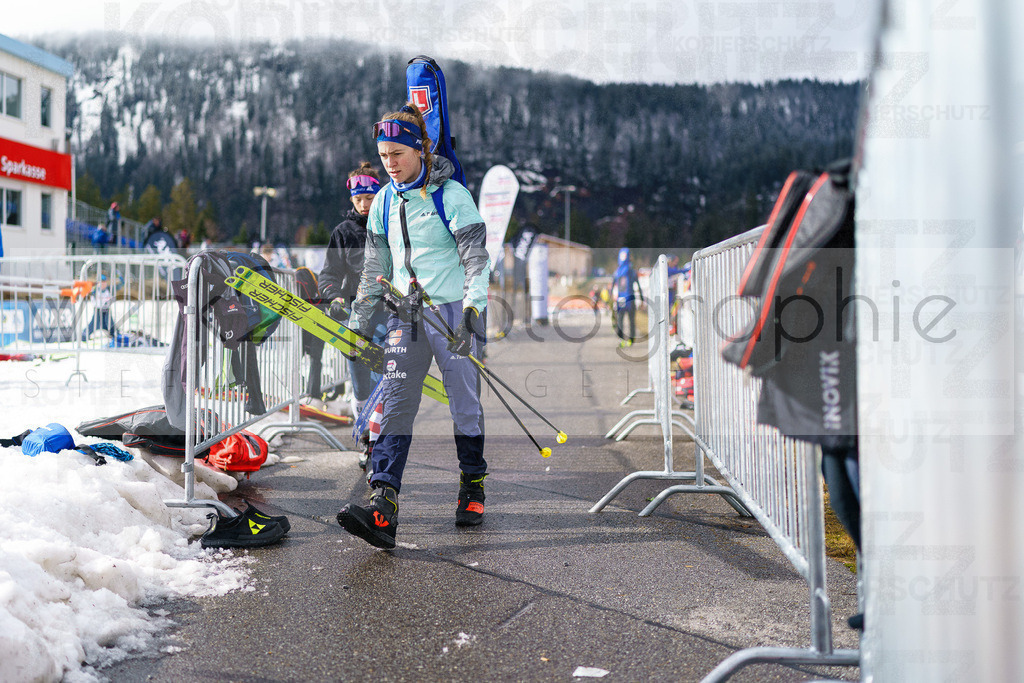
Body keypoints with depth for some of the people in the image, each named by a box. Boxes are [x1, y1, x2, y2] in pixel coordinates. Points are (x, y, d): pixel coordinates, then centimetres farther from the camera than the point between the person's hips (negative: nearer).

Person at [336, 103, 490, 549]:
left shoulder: (451, 195, -8)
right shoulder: (384, 203, 9)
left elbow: (477, 258, -12)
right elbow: (374, 268, 17)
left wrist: (472, 311, -24)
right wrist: (359, 323, 14)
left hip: (452, 311, -4)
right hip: (405, 313, 4)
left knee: (465, 403, 4)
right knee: (396, 403, -8)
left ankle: (472, 487, 25)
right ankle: (382, 508, -17)